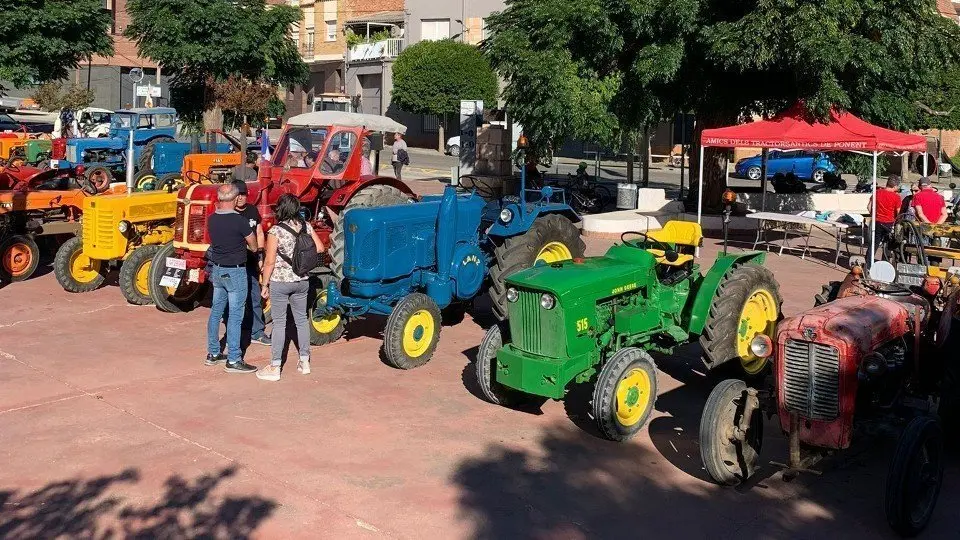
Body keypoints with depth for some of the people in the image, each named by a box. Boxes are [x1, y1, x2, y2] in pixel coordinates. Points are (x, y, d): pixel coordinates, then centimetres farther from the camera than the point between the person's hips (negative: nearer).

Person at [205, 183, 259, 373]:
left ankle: (213, 353, 25)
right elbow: (254, 247, -8)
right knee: (235, 316, -3)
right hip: (235, 272, -7)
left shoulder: (212, 219, 0)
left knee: (216, 312, 16)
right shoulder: (240, 220, -19)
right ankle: (233, 360, -2)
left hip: (216, 270, 7)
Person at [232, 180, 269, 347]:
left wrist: (261, 257, 6)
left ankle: (257, 332, 19)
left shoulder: (252, 211, 6)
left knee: (255, 298, 10)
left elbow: (259, 235, 13)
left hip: (251, 261, 5)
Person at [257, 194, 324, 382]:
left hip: (279, 282, -4)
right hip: (301, 281, 5)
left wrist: (264, 284, -4)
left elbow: (269, 261, -14)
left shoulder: (275, 231, -15)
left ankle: (274, 368, 6)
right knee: (301, 319, 16)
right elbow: (320, 248, 3)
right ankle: (304, 362, 24)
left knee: (279, 323, 1)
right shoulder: (305, 226, -1)